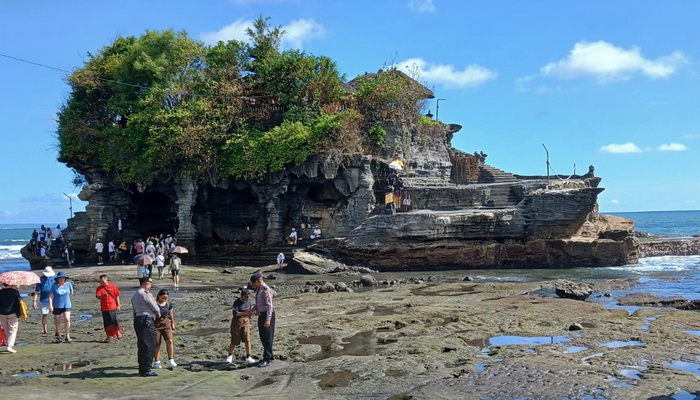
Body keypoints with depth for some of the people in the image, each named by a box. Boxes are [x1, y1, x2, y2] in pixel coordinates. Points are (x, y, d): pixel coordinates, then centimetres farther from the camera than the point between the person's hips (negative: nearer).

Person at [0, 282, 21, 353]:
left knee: (6, 331, 15)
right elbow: (18, 303, -7)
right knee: (13, 330, 0)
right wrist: (18, 314, 3)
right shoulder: (15, 292, -7)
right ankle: (10, 346, -13)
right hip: (12, 313, -4)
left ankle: (8, 344, 20)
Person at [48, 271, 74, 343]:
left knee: (67, 319, -15)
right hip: (57, 306, 0)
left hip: (66, 305, 0)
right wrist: (50, 305, -17)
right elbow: (50, 296, -8)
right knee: (57, 322, 7)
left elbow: (71, 292, 17)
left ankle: (67, 336, -9)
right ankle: (58, 336, 22)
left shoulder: (68, 284, -1)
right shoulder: (54, 286, -6)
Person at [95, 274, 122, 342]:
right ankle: (109, 336, 12)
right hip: (104, 308, 2)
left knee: (115, 321, 0)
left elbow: (117, 296, 5)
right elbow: (98, 297, -9)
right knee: (107, 323, 5)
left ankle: (118, 332, 20)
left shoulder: (113, 286, 1)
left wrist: (118, 305, 3)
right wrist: (103, 295, -30)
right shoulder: (99, 288, 3)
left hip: (113, 307, -2)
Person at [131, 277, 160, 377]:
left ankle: (142, 369, 19)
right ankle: (146, 370, -6)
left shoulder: (135, 295, 18)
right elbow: (155, 308, -9)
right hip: (146, 321, -10)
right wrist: (158, 313, 12)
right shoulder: (145, 294, -13)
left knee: (142, 346, 14)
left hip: (137, 320, 10)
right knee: (149, 346, -6)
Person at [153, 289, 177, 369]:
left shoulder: (168, 304, 4)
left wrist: (173, 323, 24)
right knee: (157, 344, 1)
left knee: (169, 341, -10)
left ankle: (171, 360, -1)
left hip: (166, 324, 4)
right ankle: (157, 361, 14)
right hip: (156, 324, -3)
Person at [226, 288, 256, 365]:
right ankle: (230, 355, 25)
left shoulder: (248, 301, 5)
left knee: (247, 339, -7)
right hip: (237, 322, -4)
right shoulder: (237, 302, -13)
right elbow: (235, 313, -22)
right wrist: (245, 313, -31)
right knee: (234, 341, 2)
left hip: (246, 322, 4)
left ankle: (248, 358, -2)